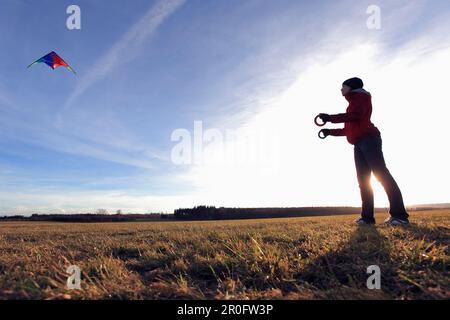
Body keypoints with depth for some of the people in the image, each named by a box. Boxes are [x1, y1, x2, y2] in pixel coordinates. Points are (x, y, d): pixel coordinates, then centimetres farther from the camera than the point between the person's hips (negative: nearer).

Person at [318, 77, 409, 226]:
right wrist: (330, 131, 32)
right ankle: (367, 216, -4)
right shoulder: (353, 104, 30)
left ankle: (399, 215, -20)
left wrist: (331, 117, -15)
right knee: (363, 179, 0)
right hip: (359, 144, 9)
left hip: (369, 139, -9)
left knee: (381, 174, -17)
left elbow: (356, 115, -15)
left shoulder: (361, 96, 6)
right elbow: (348, 130, 32)